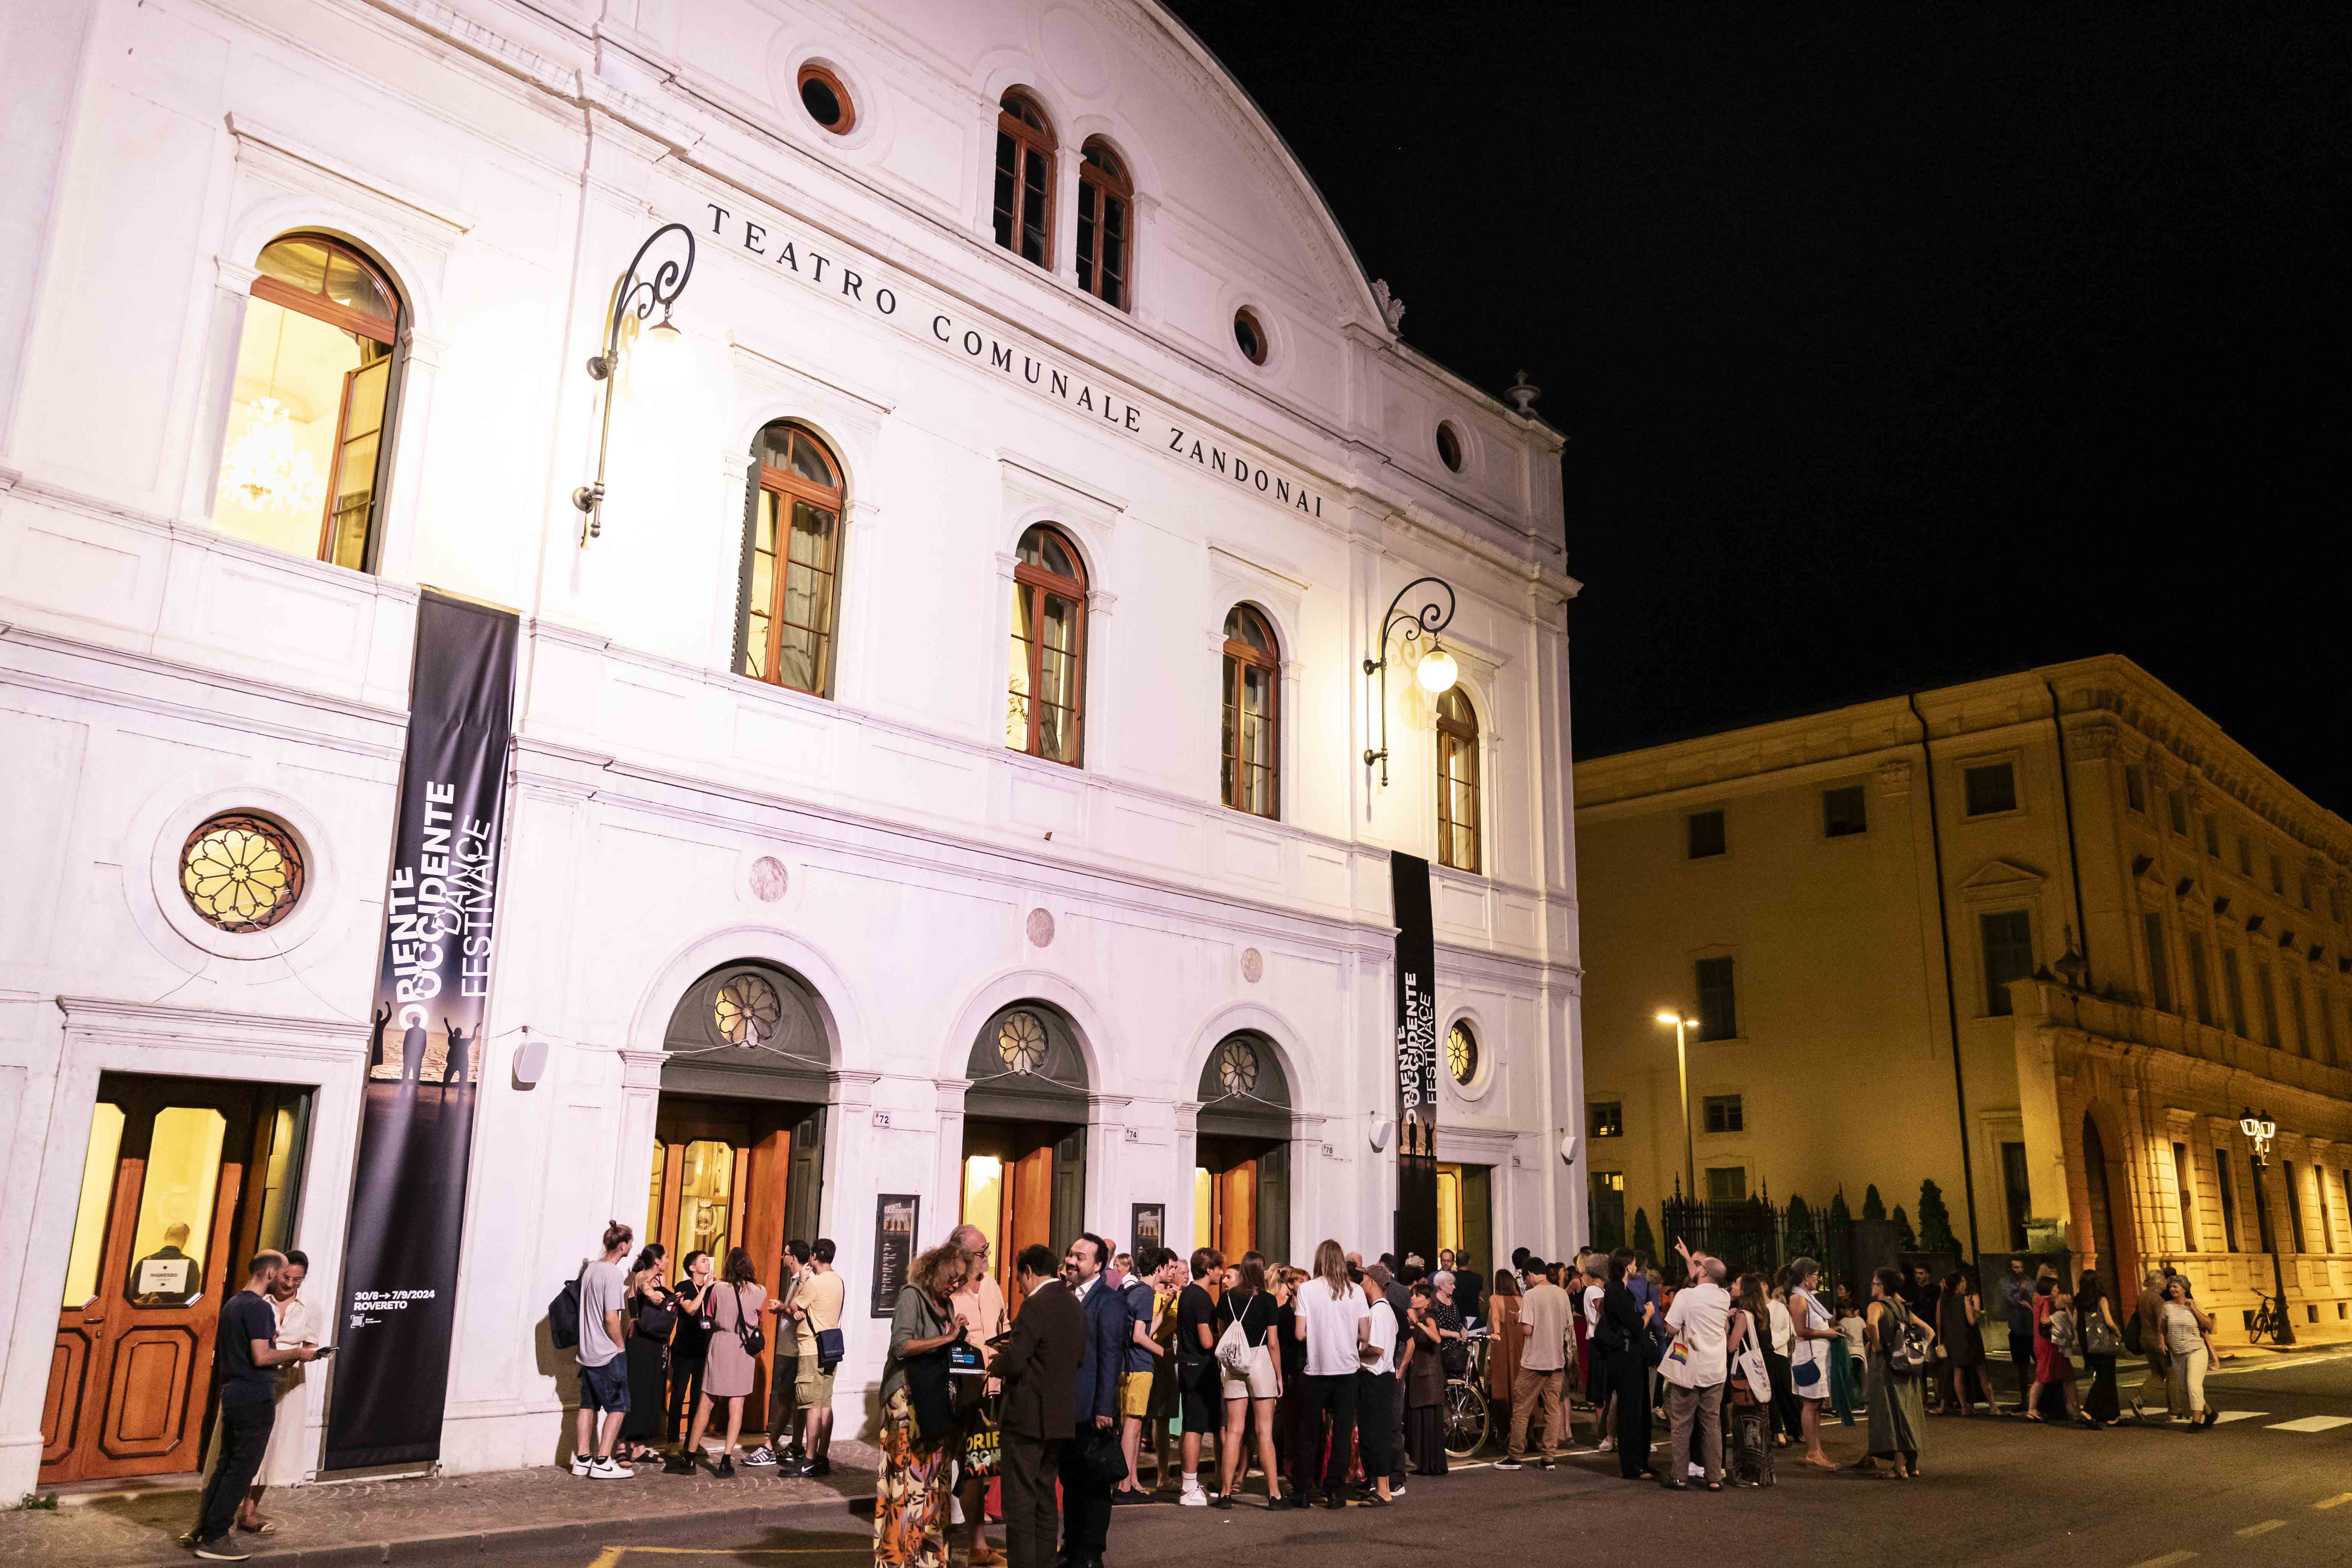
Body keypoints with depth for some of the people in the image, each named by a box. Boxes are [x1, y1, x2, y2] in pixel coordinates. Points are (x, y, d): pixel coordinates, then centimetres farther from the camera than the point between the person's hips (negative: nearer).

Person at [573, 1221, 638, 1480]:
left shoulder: (590, 1268, 7)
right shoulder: (613, 1274, -19)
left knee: (589, 1405, 14)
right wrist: (621, 1346, -9)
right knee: (618, 1407, 1)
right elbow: (611, 1318, -21)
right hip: (608, 1353, -8)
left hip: (587, 1351, 8)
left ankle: (582, 1460, 17)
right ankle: (602, 1462, -1)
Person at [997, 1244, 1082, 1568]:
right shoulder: (1075, 1305, 10)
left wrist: (995, 1364, 2)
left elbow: (1014, 1362, -21)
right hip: (1060, 1418, 8)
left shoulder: (1035, 1306, -17)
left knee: (1020, 1500, -1)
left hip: (1028, 1417, -8)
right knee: (1045, 1498, 17)